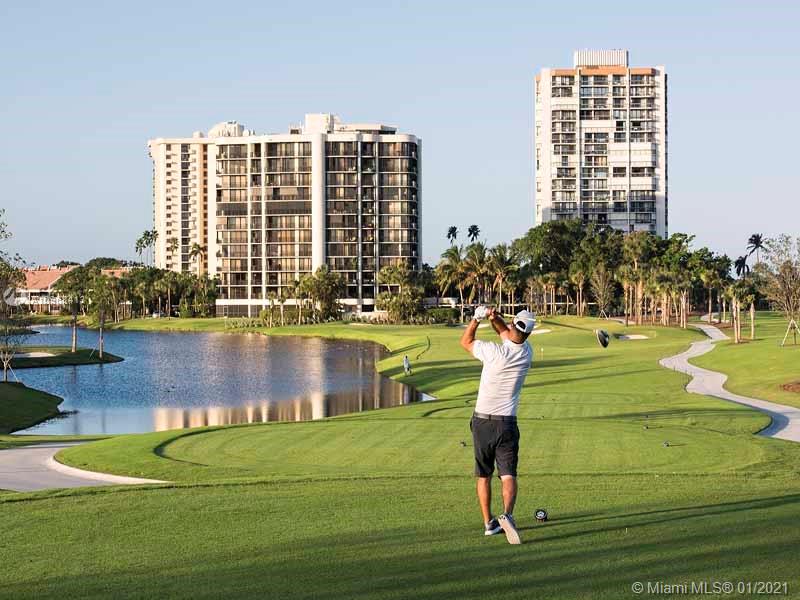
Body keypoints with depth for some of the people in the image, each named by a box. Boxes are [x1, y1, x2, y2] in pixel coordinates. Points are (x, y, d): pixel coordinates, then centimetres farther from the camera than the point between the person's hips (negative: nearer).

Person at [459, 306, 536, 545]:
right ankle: (507, 514, -28)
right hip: (506, 424, 1)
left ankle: (489, 523, 15)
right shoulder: (526, 353, -3)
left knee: (484, 475, 12)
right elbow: (506, 333, 11)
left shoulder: (496, 352, -16)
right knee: (508, 474, -4)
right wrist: (495, 318, -7)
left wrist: (477, 317, 2)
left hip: (482, 422, -1)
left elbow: (466, 341, 1)